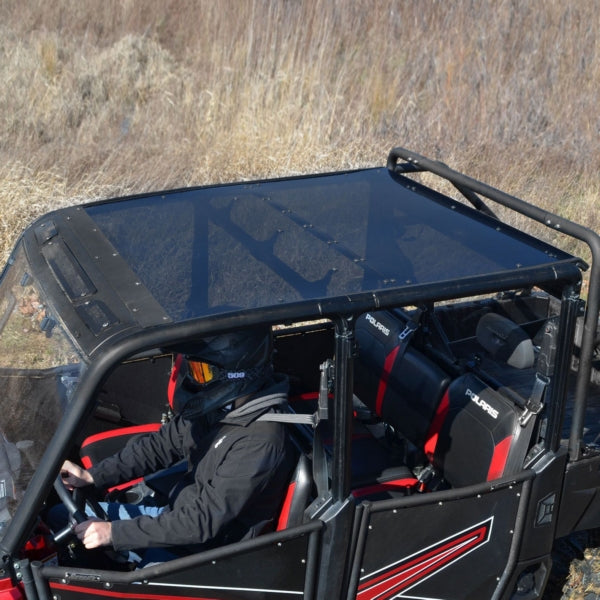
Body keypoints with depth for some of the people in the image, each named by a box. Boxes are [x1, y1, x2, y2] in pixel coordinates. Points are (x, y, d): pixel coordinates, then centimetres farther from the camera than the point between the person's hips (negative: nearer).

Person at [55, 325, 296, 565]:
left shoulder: (260, 444, -31)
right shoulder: (215, 407, -7)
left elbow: (204, 521, -28)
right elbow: (161, 445, 7)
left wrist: (115, 532, -26)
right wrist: (92, 475, -3)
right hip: (177, 514, 8)